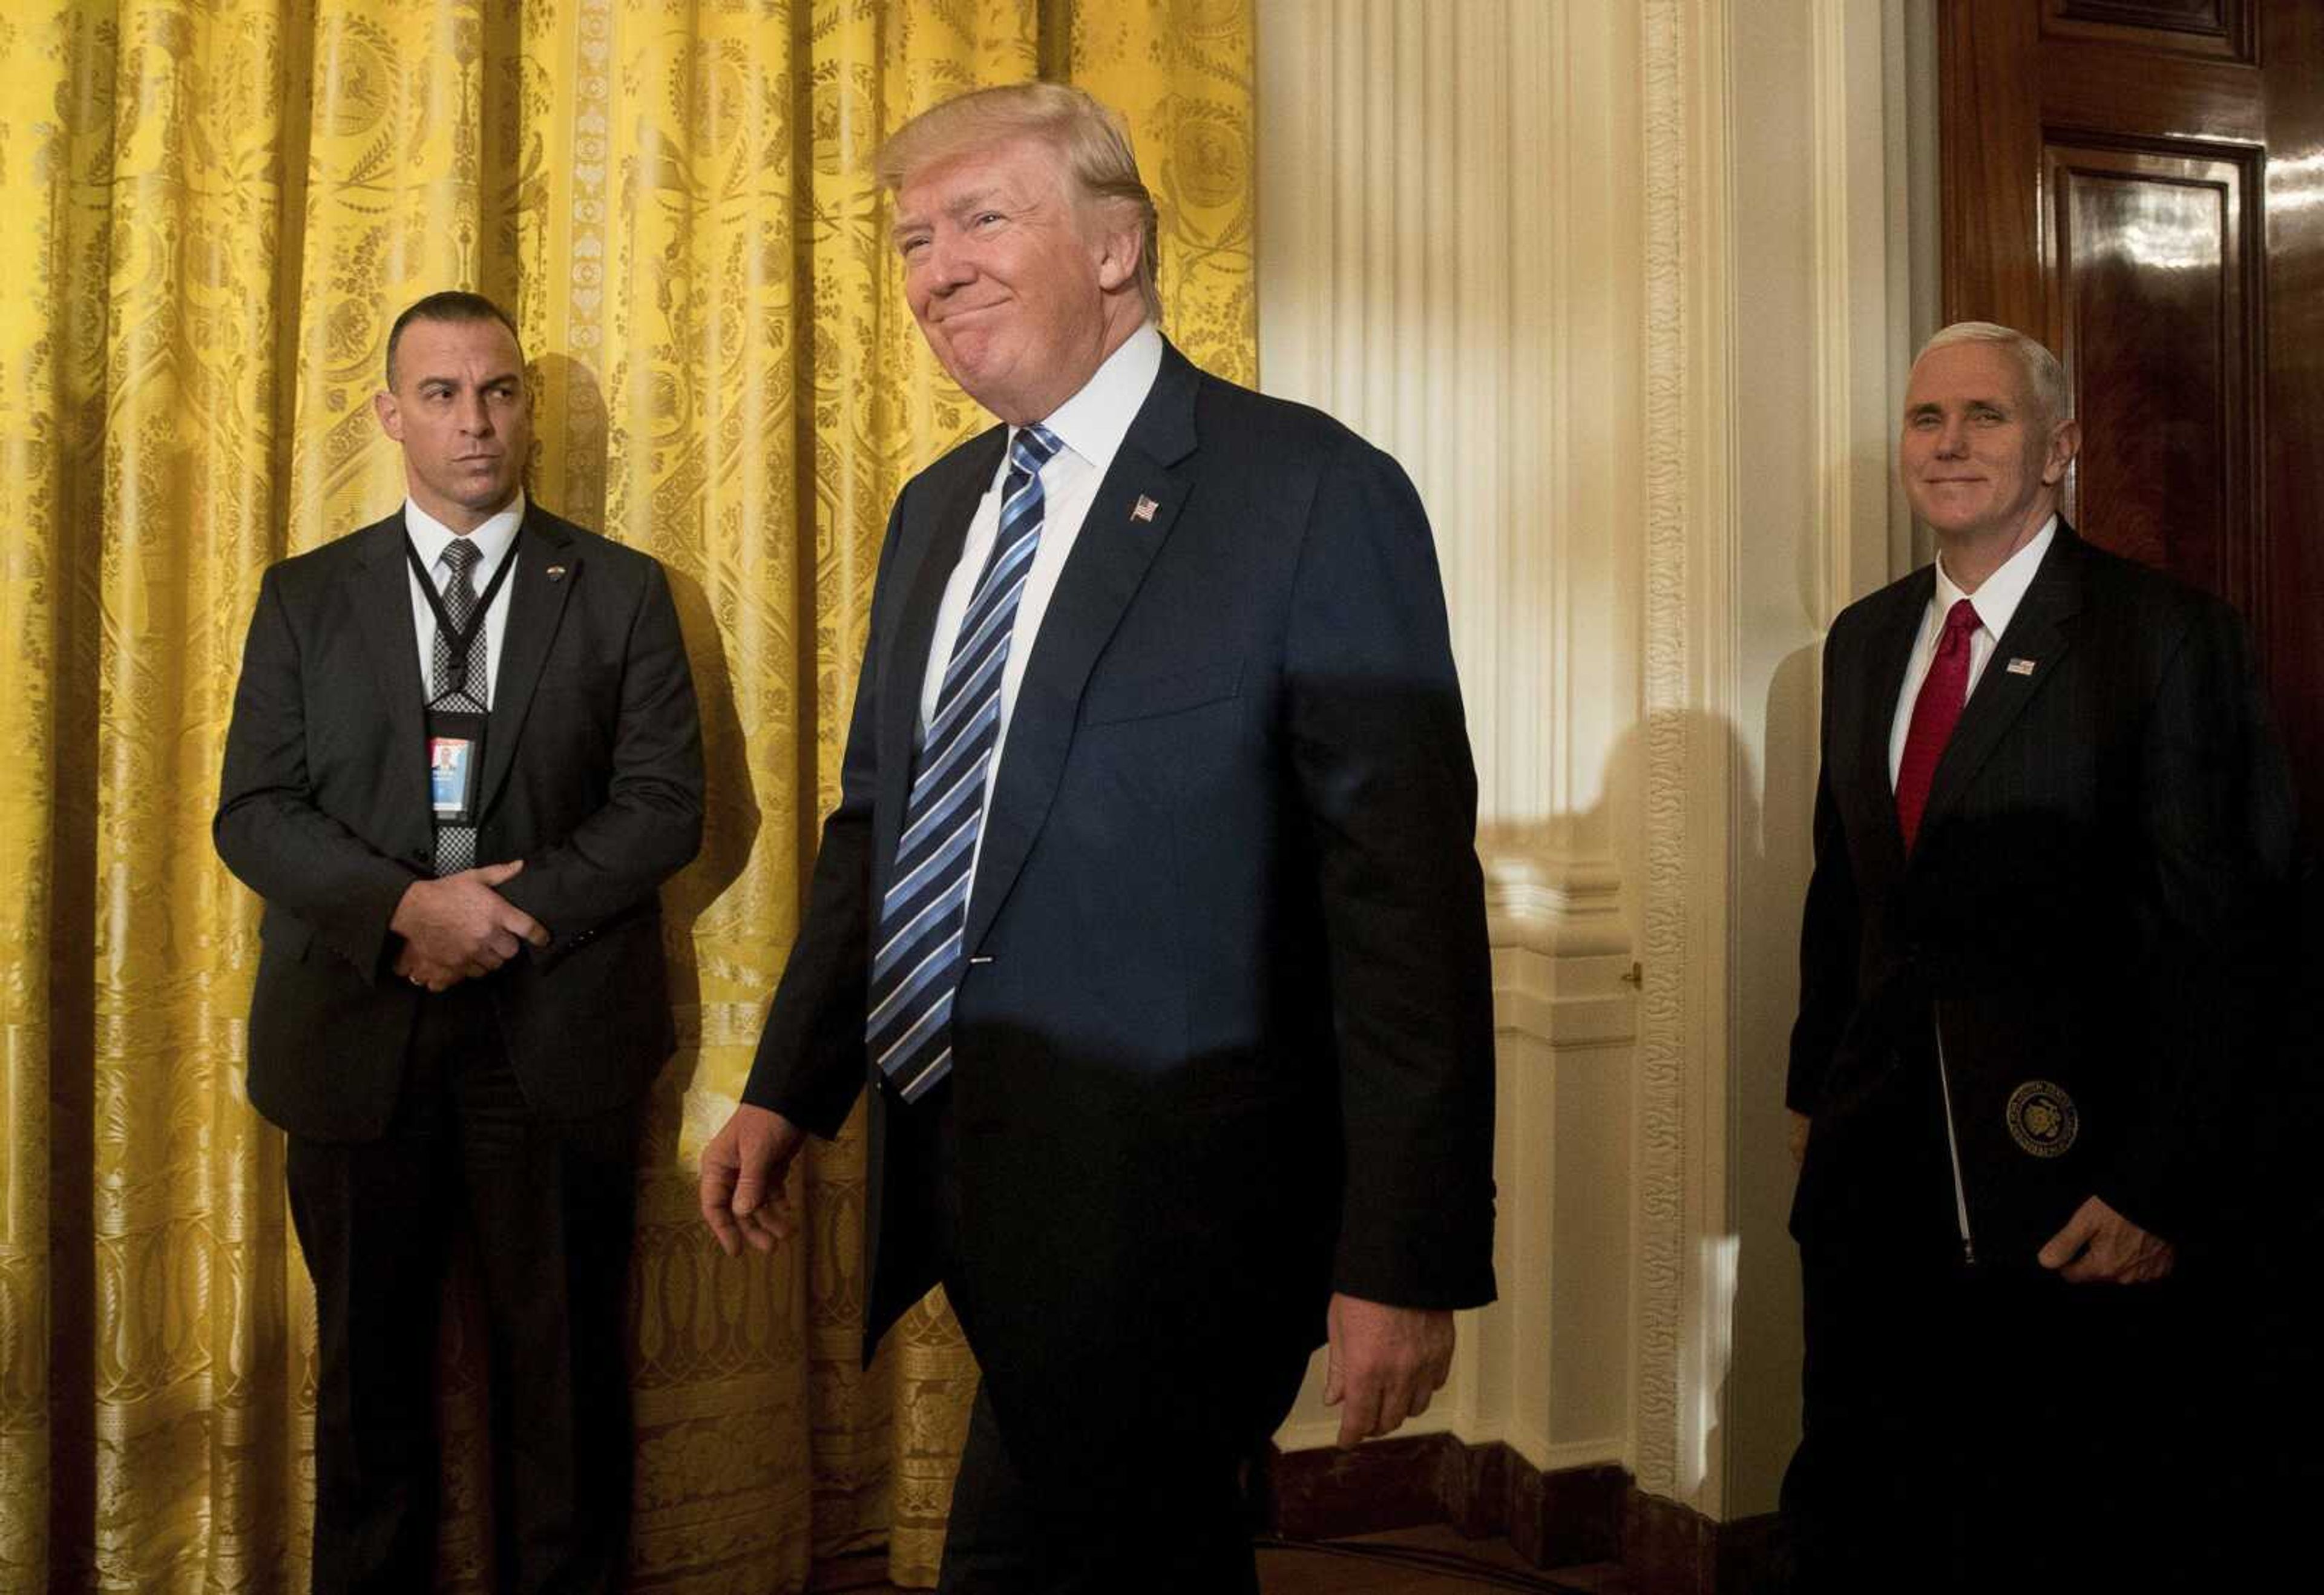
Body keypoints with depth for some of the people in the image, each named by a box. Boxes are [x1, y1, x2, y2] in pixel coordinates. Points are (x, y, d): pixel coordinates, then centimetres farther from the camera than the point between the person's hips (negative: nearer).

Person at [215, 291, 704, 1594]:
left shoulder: (622, 592, 5)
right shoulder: (306, 596, 9)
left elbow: (668, 802, -2)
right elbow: (254, 811, 2)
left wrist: (512, 918, -13)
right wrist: (408, 907, -15)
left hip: (555, 1031, -1)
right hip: (357, 1030, 2)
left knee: (565, 1362, 6)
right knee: (369, 1358, 12)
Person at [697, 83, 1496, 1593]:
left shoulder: (1315, 493, -12)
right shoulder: (936, 506, 11)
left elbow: (1406, 895, -16)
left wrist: (1407, 1256, -17)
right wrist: (790, 1089, 13)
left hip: (1164, 1211, -7)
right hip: (965, 1184, 7)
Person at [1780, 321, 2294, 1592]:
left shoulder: (2164, 637, -9)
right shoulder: (1864, 640, 11)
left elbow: (2210, 929, -12)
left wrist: (2159, 1186, -15)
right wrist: (1812, 1086, 13)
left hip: (2065, 1183, -5)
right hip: (1874, 1172, 5)